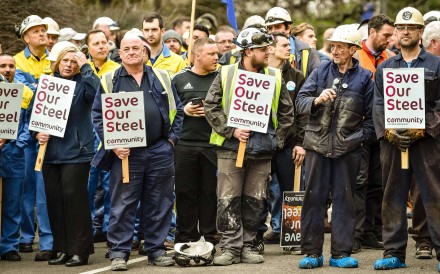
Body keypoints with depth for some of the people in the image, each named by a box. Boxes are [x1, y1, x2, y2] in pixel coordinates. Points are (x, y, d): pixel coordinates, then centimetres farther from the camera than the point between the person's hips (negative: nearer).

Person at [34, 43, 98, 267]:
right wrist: (37, 133, -4)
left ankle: (80, 250, 0)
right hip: (50, 152, 5)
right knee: (54, 200, 6)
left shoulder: (82, 84, 1)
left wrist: (85, 66, -15)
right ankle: (63, 249, 15)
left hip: (75, 152, -5)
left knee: (74, 198, -7)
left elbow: (95, 91, -22)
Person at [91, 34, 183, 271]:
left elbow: (177, 110, 14)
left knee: (159, 204, 7)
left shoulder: (161, 78, 11)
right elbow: (98, 116, 1)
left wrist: (173, 138, 4)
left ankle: (156, 249, 16)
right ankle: (119, 252, 5)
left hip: (160, 151, 2)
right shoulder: (110, 81, 5)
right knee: (122, 205, -1)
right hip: (125, 152, -2)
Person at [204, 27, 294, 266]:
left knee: (254, 202, 6)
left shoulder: (275, 77, 7)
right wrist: (231, 130, -10)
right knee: (228, 201, -4)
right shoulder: (226, 74, 0)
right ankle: (231, 247, 2)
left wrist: (277, 139, 5)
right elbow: (210, 107, -2)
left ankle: (246, 246, 14)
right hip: (231, 149, -2)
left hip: (262, 152, 2)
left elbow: (287, 112, 13)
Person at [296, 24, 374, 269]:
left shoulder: (364, 77, 4)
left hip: (347, 148, -1)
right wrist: (317, 100, -16)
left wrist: (361, 136, -5)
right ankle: (312, 252, 7)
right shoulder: (321, 72, 7)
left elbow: (371, 116, 6)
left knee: (344, 199, 5)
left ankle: (341, 253, 10)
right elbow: (300, 101, 2)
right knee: (314, 198, 2)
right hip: (317, 145, 1)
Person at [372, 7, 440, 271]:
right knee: (393, 197, 5)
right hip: (392, 140, 3)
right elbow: (379, 104, 8)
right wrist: (387, 130, -8)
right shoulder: (384, 68, 14)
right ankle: (394, 253, 11)